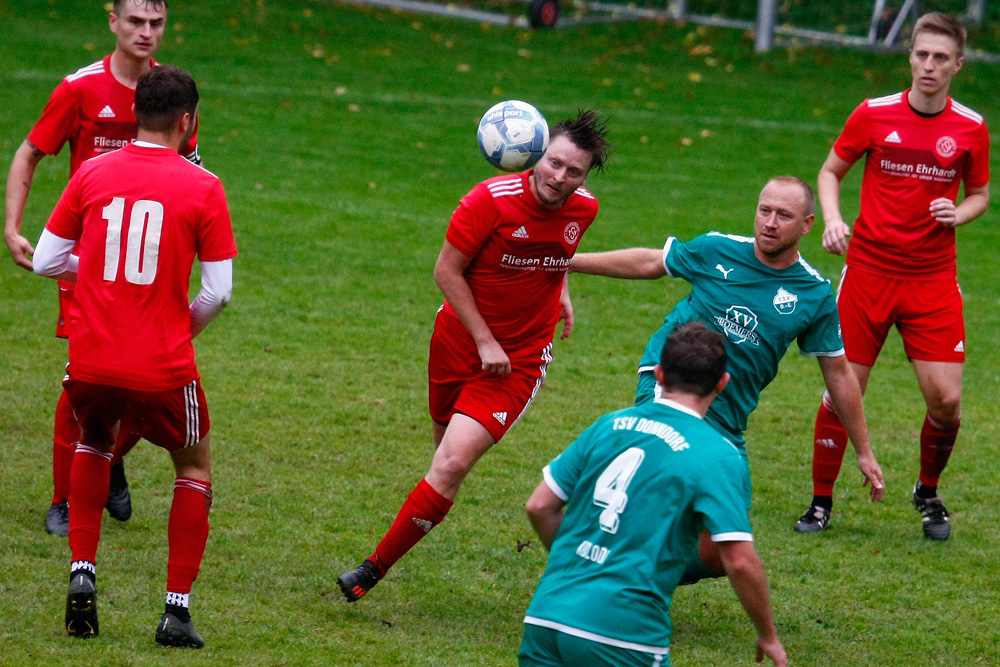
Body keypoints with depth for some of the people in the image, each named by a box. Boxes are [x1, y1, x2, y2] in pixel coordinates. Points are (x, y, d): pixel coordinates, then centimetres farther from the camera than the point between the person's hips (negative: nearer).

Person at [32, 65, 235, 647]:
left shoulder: (92, 174, 2)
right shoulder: (203, 188, -5)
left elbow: (46, 261, 6)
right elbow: (220, 291, -5)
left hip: (91, 361, 3)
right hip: (162, 368, -3)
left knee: (95, 444, 33)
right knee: (195, 468, 21)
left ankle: (83, 572, 15)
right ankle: (177, 608, 11)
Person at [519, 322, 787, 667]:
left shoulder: (609, 425, 11)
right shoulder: (718, 457, -5)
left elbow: (540, 506, 14)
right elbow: (740, 561, -10)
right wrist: (769, 637, 5)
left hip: (546, 614, 4)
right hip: (621, 634, -4)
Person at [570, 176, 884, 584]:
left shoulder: (816, 296, -1)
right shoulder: (717, 251, -3)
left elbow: (839, 374, 9)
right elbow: (650, 263, 14)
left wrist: (864, 452, 13)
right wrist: (567, 261, 19)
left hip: (725, 423, 2)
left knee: (718, 556, 0)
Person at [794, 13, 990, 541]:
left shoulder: (970, 129, 0)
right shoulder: (874, 115, -2)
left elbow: (980, 195, 13)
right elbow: (830, 171, 10)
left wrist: (958, 214, -9)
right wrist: (832, 220, -8)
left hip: (934, 279, 1)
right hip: (868, 270, -1)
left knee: (946, 399, -6)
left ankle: (928, 493, 20)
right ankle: (821, 502, 14)